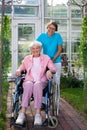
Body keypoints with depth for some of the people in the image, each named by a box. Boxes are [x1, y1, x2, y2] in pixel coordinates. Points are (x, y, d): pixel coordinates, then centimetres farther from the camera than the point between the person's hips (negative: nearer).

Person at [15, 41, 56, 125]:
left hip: (41, 81, -1)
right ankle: (22, 114, -42)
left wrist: (50, 71, -19)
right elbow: (21, 68, 18)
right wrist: (18, 70, -7)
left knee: (37, 85, -38)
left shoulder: (46, 58, 14)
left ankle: (38, 114, -44)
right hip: (29, 80, 1)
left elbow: (53, 69, 5)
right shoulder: (27, 59, 20)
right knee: (28, 85, -37)